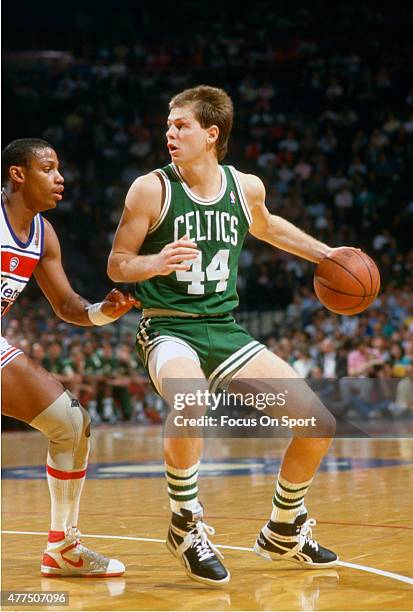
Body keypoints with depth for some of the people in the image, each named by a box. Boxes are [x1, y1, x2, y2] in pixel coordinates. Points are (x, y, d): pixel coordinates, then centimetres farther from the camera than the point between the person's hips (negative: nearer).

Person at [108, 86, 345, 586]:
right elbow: (116, 265, -3)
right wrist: (157, 263, -23)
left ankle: (282, 531, 20)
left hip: (225, 329, 5)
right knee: (191, 397, -39)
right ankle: (186, 524, -14)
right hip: (168, 327, -4)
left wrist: (324, 253, 27)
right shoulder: (151, 189, -8)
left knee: (318, 423, -5)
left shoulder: (246, 187, 4)